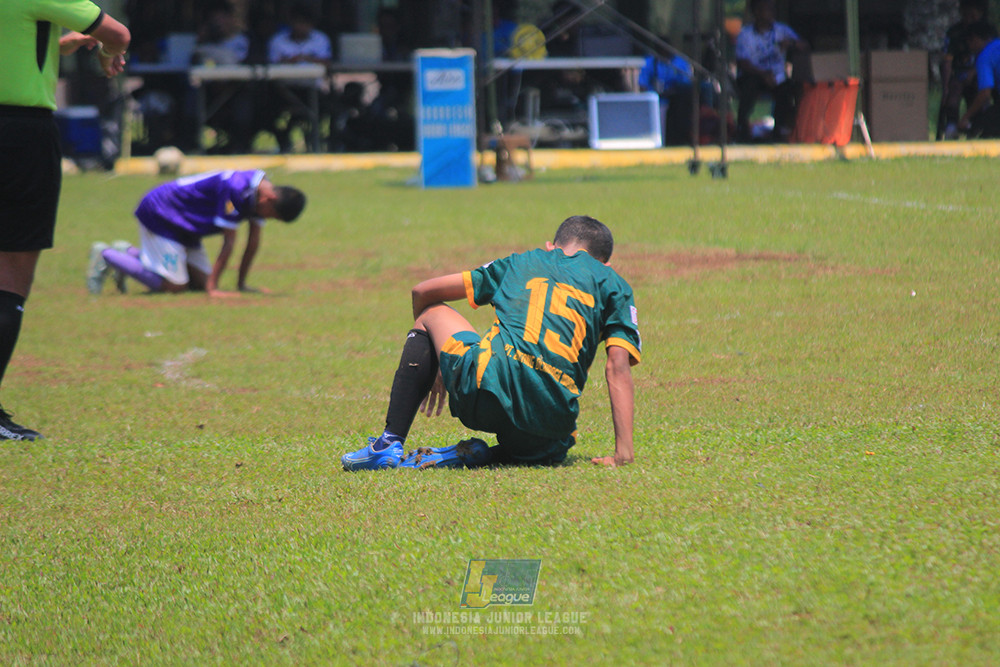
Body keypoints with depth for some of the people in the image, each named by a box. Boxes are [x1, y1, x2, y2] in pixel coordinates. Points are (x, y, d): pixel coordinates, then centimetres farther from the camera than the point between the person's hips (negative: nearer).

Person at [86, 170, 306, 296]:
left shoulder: (261, 192, -4)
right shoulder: (236, 190, -32)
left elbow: (254, 241, 3)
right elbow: (229, 242, -28)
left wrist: (242, 284, 3)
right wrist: (213, 288, -24)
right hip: (158, 215, -10)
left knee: (200, 281, 6)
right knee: (174, 285, -15)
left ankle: (131, 254, 19)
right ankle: (106, 256, -1)